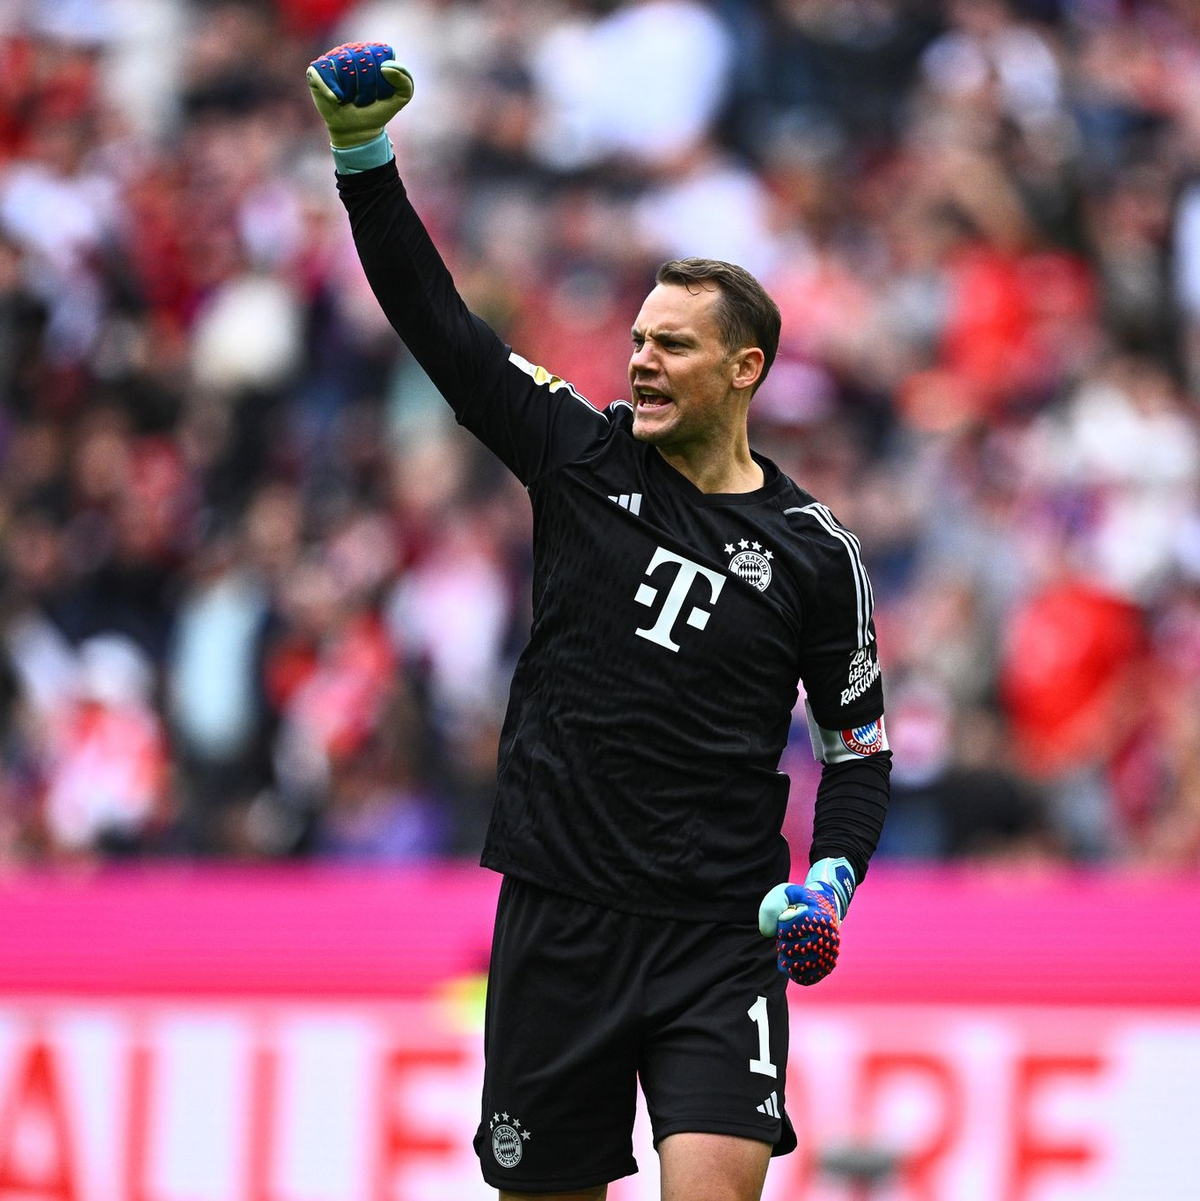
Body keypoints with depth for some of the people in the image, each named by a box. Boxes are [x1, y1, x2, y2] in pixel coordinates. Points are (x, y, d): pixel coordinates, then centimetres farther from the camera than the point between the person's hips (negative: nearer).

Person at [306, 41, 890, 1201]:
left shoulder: (812, 549, 2)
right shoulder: (583, 454, 4)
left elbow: (858, 743, 11)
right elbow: (434, 319, 0)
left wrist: (831, 878, -6)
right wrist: (364, 158, -9)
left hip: (719, 935, -2)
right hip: (558, 918, 2)